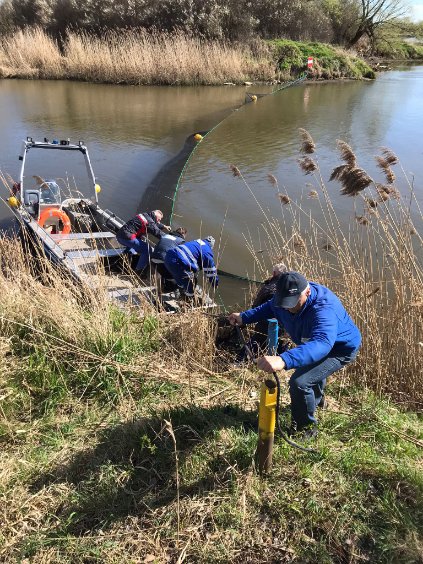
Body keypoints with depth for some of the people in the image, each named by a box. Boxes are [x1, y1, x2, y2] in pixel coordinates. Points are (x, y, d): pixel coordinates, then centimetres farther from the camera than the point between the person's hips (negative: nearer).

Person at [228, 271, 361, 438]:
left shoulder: (324, 309, -45)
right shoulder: (283, 297, -20)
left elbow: (322, 343, -64)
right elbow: (269, 307, 6)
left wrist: (283, 360, -79)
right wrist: (244, 317, -7)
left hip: (341, 348, -8)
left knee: (300, 381, -25)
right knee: (309, 369, 35)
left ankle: (306, 428, 3)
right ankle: (316, 398, 71)